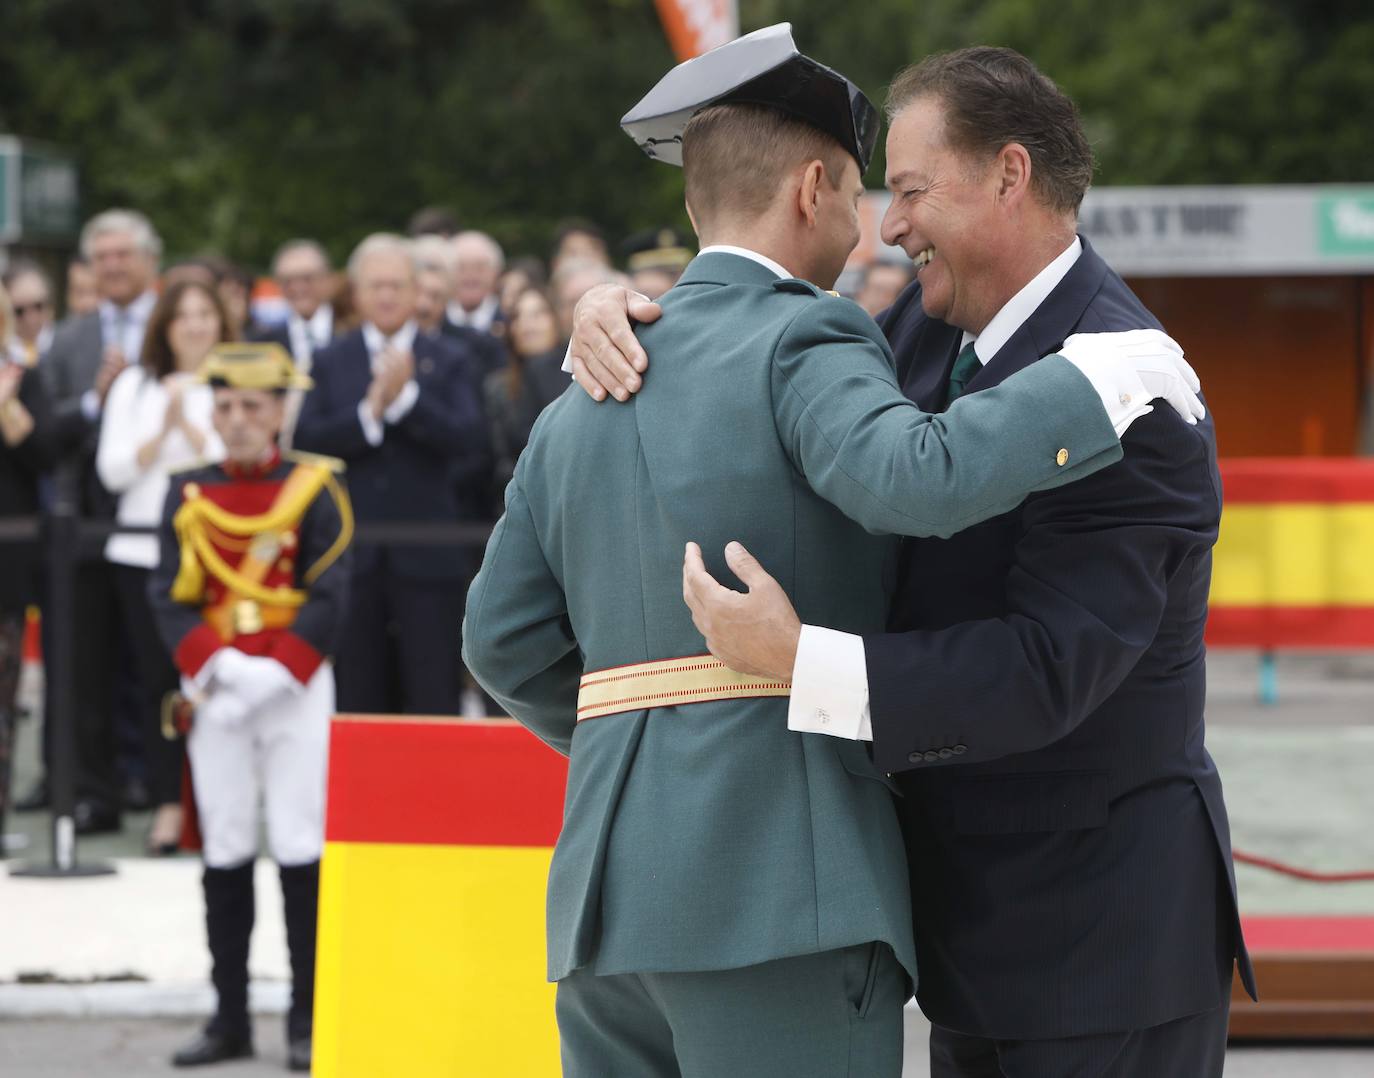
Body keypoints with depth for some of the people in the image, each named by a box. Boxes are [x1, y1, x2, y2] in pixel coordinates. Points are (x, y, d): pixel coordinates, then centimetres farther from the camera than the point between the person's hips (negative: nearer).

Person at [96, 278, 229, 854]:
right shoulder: (134, 386, 13)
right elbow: (113, 471, 6)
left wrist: (189, 426, -10)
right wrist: (162, 431, -7)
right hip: (143, 551, 2)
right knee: (157, 677, -1)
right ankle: (168, 803, 2)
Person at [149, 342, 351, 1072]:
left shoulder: (315, 488, 0)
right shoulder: (189, 495, 8)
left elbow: (329, 599, -6)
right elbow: (170, 598, 1)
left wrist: (275, 673, -17)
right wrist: (213, 668, -14)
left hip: (296, 689, -3)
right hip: (214, 692, 3)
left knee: (300, 848, -4)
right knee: (224, 852, 5)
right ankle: (230, 1018, 12)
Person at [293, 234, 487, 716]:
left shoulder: (449, 363, 7)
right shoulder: (329, 363, 10)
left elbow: (470, 441, -8)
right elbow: (306, 439, -4)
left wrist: (406, 397, -17)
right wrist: (369, 412, -17)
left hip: (426, 561, -1)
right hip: (352, 557, 1)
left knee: (433, 704, -2)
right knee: (357, 702, 4)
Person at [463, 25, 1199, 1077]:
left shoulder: (585, 400, 18)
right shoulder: (801, 346, -5)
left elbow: (508, 640, 16)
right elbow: (921, 478, -24)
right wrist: (1100, 376, -11)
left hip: (611, 884, 8)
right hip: (778, 891, -8)